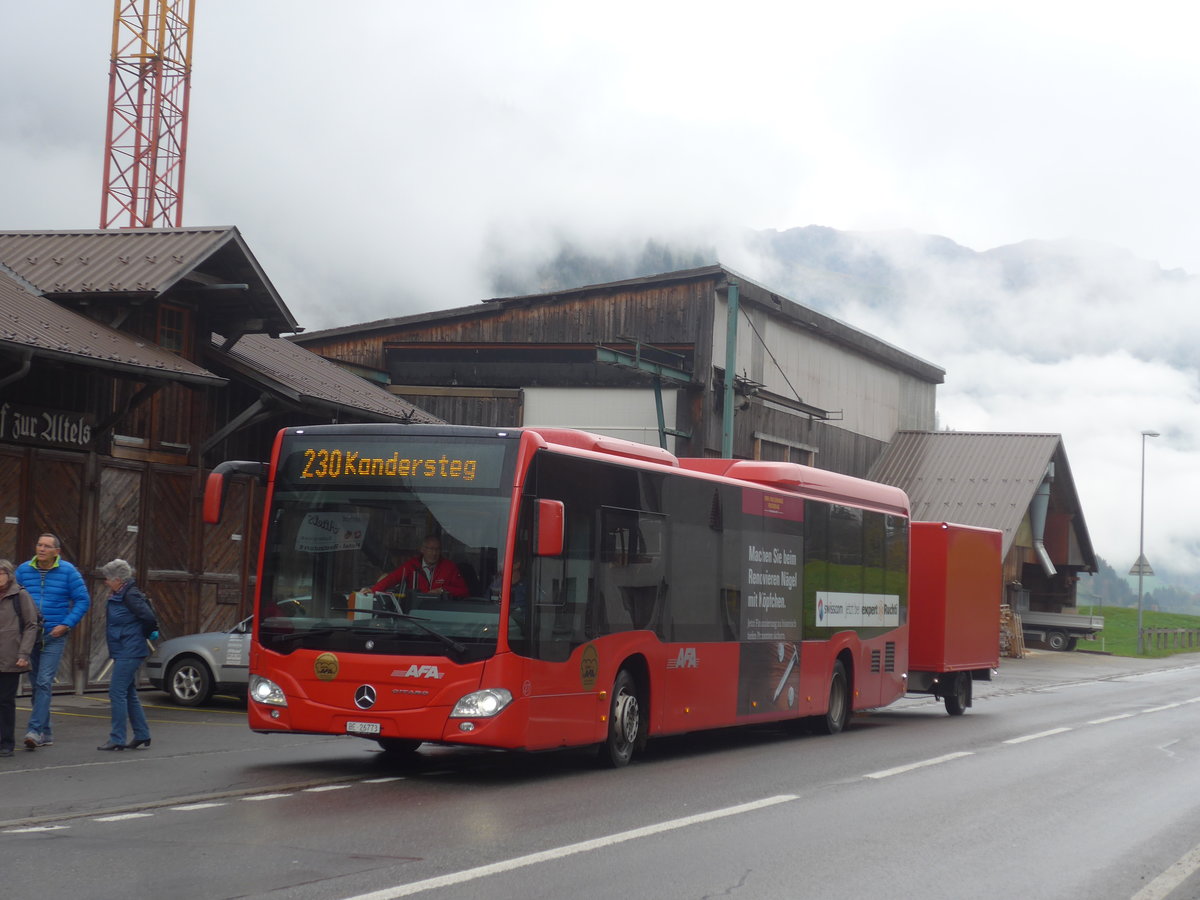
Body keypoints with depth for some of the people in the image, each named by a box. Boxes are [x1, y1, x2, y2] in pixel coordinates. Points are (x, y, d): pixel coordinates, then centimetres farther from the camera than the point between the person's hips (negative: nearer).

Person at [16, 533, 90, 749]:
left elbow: (82, 600, -1)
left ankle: (34, 730, -22)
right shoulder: (23, 570, 5)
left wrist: (66, 624, -11)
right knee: (36, 685, 9)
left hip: (54, 637, -4)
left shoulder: (68, 571, -3)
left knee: (44, 682, -15)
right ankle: (45, 733, 19)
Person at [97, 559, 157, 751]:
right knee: (129, 694, 14)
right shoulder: (119, 596, 14)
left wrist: (143, 635, -6)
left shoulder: (130, 596, -16)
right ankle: (142, 734, 21)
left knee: (117, 693, -10)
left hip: (129, 653, -11)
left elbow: (149, 618, -21)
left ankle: (117, 738, -8)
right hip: (124, 653, 11)